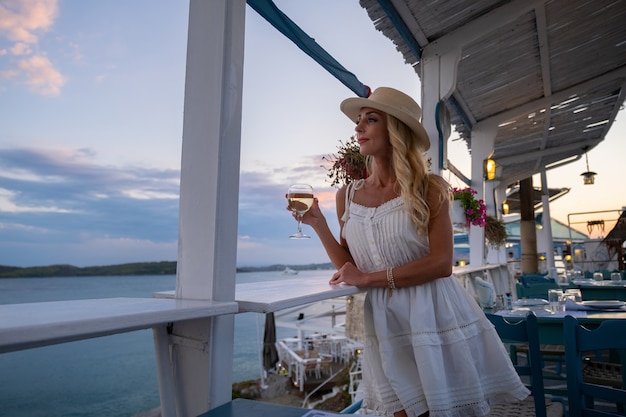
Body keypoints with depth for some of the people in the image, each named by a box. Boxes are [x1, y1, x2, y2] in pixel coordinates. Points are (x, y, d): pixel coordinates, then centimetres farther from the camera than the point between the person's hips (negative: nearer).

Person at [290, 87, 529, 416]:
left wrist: (368, 278, -15)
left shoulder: (429, 189, -6)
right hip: (386, 325, 3)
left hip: (437, 318, -2)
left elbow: (441, 263, -15)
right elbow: (349, 270, 6)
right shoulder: (347, 196, 3)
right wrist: (318, 224, -6)